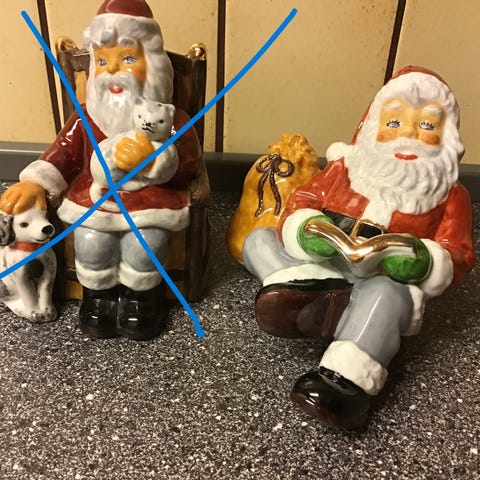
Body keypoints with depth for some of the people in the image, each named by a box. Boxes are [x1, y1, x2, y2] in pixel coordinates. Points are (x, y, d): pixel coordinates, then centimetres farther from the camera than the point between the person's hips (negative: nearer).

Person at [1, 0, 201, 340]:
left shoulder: (170, 119, -2)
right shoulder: (86, 118, 9)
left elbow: (188, 166, -11)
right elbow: (63, 154, 11)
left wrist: (153, 158, -30)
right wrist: (33, 183, -4)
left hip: (151, 200, -2)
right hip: (94, 198, 3)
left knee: (143, 245, -26)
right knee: (91, 243, -21)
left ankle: (141, 300, 5)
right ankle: (99, 296, 11)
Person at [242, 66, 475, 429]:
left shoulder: (450, 195, 4)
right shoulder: (345, 167, 7)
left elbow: (456, 257, -1)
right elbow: (302, 204, 3)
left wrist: (424, 263, -25)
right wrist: (306, 232, -21)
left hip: (385, 285, -3)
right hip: (320, 268, 4)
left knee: (386, 292, -38)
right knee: (258, 239, -4)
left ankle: (344, 382, -37)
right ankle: (313, 292, -21)